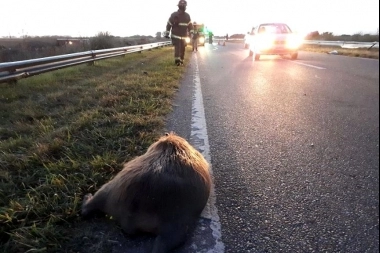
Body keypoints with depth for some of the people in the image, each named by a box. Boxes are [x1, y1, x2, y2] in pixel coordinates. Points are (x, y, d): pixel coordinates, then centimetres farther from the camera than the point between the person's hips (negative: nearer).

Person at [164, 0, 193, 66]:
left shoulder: (187, 16, 4)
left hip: (184, 36, 4)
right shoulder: (174, 15, -7)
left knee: (182, 49, 7)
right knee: (177, 47, -18)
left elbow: (190, 25, 10)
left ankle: (181, 60, 18)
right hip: (176, 36, -4)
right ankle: (177, 60, -23)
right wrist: (166, 33, -6)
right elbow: (169, 24, -4)